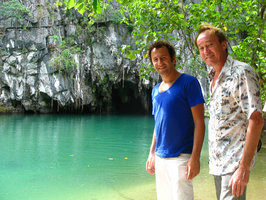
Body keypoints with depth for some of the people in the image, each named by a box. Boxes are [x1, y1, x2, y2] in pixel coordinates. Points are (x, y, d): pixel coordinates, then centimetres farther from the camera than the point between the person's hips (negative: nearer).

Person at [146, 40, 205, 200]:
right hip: (160, 158, 7)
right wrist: (152, 153, 16)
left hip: (181, 157, -7)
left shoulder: (188, 82, -8)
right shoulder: (156, 90, 13)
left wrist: (195, 157, -18)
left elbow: (199, 122, -12)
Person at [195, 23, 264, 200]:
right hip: (217, 162, 8)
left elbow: (256, 120, -20)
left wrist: (244, 167, -24)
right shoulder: (214, 78, 14)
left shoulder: (241, 72, -13)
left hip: (234, 162, -8)